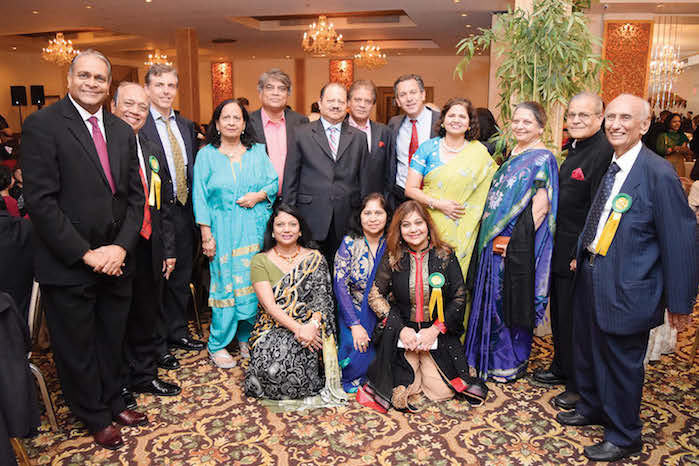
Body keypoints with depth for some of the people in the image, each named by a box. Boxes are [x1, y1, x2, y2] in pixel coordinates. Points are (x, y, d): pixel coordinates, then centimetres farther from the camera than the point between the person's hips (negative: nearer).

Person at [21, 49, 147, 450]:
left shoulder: (122, 130, 7)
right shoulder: (43, 125, -10)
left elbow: (136, 196, 6)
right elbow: (41, 200, -16)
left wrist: (121, 247, -7)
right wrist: (86, 254, -16)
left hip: (116, 262, 5)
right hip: (68, 266, -4)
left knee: (112, 341, 19)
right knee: (77, 348, 13)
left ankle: (113, 402, 41)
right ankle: (96, 417, 34)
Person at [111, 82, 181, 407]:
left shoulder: (153, 153, 13)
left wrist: (168, 250, 11)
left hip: (149, 250, 6)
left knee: (147, 317, 17)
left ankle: (144, 375, 35)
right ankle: (119, 384, 26)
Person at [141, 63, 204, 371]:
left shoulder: (186, 125, 12)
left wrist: (191, 202, 5)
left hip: (183, 210, 6)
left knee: (181, 276, 17)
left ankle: (177, 331, 34)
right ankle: (157, 343, 21)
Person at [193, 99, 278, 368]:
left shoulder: (258, 152, 10)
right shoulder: (206, 155, 3)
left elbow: (275, 182, 9)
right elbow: (200, 197, -1)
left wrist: (259, 195, -12)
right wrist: (206, 235, -7)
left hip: (255, 229, 3)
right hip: (223, 231, -2)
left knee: (253, 282, 5)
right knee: (225, 283, -1)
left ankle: (246, 338, 22)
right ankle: (217, 345, 12)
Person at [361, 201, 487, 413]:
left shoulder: (445, 255, -4)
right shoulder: (392, 258, -4)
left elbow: (459, 297, -3)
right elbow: (375, 296, -4)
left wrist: (435, 330, -12)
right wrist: (401, 329, -13)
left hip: (439, 333, 0)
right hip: (403, 331, 0)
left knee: (442, 391, -7)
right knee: (404, 388, -9)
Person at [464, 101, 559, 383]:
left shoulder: (542, 159, -9)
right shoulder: (512, 155, 14)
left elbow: (541, 206, -16)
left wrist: (513, 239, -17)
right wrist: (493, 236, 11)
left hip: (516, 244, -8)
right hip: (495, 241, 8)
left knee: (512, 301, 3)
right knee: (493, 298, 14)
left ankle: (511, 364, 20)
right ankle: (490, 357, 30)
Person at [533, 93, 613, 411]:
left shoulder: (604, 153, -19)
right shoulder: (574, 148, 12)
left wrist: (583, 254, -22)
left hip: (581, 254, -9)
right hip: (561, 251, 9)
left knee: (575, 319, 3)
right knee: (560, 312, 21)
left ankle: (580, 385, 21)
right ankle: (561, 368, 39)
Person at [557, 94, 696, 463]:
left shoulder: (659, 173, -17)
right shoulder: (608, 166, 6)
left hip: (626, 288, -7)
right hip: (591, 276, 7)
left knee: (621, 362, 9)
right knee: (588, 350, 22)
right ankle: (591, 408, 47)